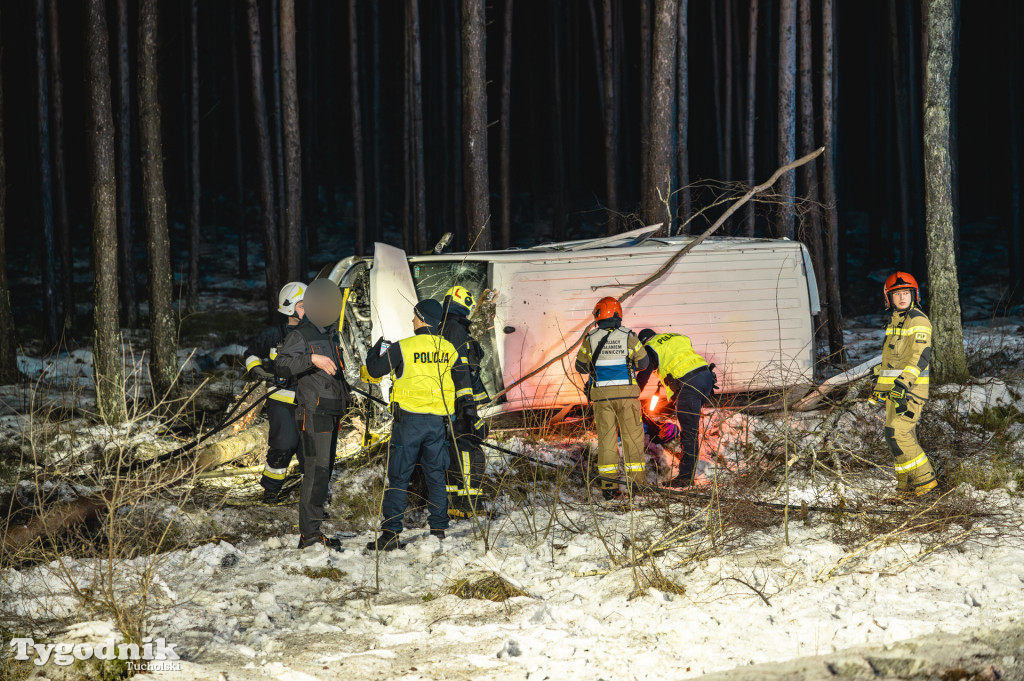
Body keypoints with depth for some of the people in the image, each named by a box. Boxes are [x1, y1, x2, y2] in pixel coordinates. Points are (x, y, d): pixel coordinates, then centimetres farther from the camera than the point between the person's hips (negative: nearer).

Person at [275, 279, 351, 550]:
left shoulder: (332, 335, 19)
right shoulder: (301, 335, -8)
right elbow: (283, 365, -22)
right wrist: (312, 359, -32)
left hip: (331, 413, 9)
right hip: (313, 413, -9)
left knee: (324, 470, 10)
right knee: (316, 469, -14)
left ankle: (311, 528, 15)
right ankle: (309, 533, -14)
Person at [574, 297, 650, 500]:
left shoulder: (590, 339, -3)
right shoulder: (628, 336, -4)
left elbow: (580, 366, 8)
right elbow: (643, 363, 5)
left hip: (602, 395, 1)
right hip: (626, 392, -1)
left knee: (606, 437, 6)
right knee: (632, 437, 7)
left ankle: (609, 487, 3)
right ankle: (636, 482, 5)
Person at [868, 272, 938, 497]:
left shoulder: (918, 320, -11)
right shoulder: (895, 321, 18)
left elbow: (922, 356, -20)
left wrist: (904, 381, -29)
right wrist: (879, 385, 28)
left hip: (910, 388, -9)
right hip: (894, 389, 9)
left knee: (898, 433, -16)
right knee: (900, 436, 8)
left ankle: (924, 479, -10)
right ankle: (907, 487, 13)